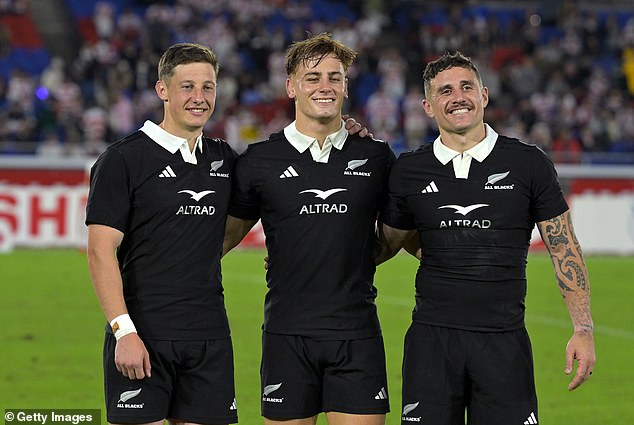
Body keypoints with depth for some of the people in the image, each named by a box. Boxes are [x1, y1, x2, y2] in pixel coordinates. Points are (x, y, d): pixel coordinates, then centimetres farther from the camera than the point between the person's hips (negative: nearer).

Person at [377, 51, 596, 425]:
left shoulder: (529, 163, 2)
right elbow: (386, 244, 19)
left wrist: (583, 329, -3)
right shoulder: (408, 171, 6)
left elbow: (565, 249, 4)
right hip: (431, 338, 1)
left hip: (504, 340, -1)